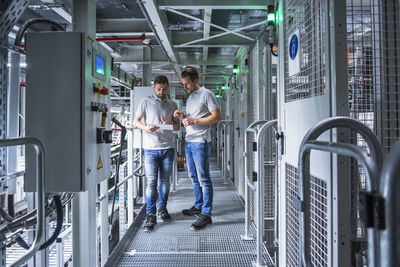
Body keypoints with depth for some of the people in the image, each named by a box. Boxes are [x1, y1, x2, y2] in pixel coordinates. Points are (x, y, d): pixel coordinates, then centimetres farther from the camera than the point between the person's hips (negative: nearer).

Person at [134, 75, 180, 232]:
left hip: (168, 148, 3)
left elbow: (177, 126, 12)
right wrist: (146, 127, -16)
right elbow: (136, 121, 5)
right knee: (151, 182, -6)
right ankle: (150, 215, 0)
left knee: (165, 180, 10)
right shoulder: (146, 102, 7)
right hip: (151, 148, -2)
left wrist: (170, 124, -11)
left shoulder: (172, 105, 13)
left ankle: (162, 208, 27)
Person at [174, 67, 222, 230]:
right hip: (189, 142, 9)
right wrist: (182, 116, 4)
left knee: (203, 178, -7)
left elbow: (217, 117, -14)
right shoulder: (190, 97, 19)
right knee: (194, 177, 16)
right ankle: (198, 206, 29)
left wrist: (194, 120, -18)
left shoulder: (206, 94, -7)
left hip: (201, 143, -9)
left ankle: (206, 214, -2)